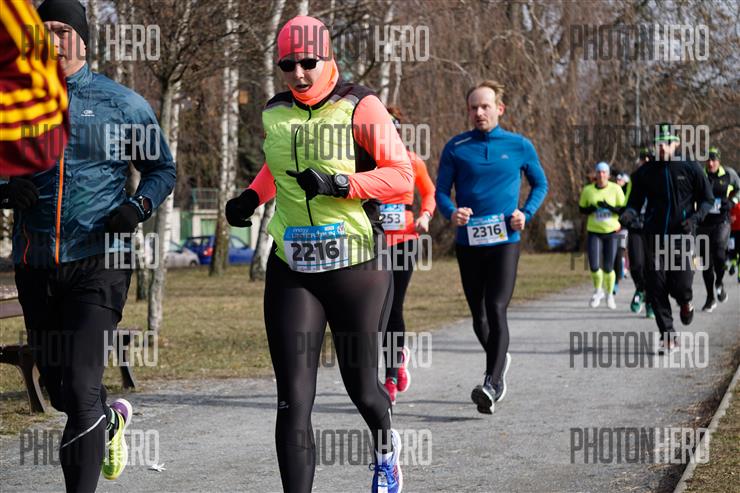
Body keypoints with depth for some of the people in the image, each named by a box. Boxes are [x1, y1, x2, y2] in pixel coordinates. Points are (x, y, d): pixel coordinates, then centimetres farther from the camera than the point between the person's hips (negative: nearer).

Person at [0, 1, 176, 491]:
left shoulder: (124, 104, 1)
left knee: (81, 386, -15)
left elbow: (163, 169, 10)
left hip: (98, 263, -4)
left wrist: (138, 206, -10)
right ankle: (111, 421, 48)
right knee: (58, 388, 16)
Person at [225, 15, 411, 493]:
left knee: (361, 387, 14)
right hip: (292, 270, 3)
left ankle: (386, 447, 48)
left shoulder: (360, 108, -9)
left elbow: (402, 176, -13)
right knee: (294, 400, -6)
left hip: (356, 267, -3)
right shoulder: (274, 113, 7)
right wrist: (252, 197, 12)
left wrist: (338, 183, -24)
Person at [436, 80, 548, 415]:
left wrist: (526, 213, -4)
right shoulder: (456, 147, 3)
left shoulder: (519, 146, 3)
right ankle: (500, 360, 39)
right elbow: (441, 190, 4)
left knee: (496, 311, -16)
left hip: (505, 241, -2)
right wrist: (452, 212, -18)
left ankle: (492, 385, -21)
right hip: (468, 242, 2)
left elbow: (540, 184, 14)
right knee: (478, 316, 12)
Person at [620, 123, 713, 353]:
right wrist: (629, 214, -10)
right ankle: (668, 336, 2)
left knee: (680, 285, -10)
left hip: (681, 236, -2)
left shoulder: (691, 169, 2)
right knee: (657, 289, -5)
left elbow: (707, 199, 9)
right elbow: (635, 202, 13)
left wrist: (695, 218, -9)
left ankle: (686, 303, 28)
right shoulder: (644, 172, 8)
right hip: (654, 237, 2)